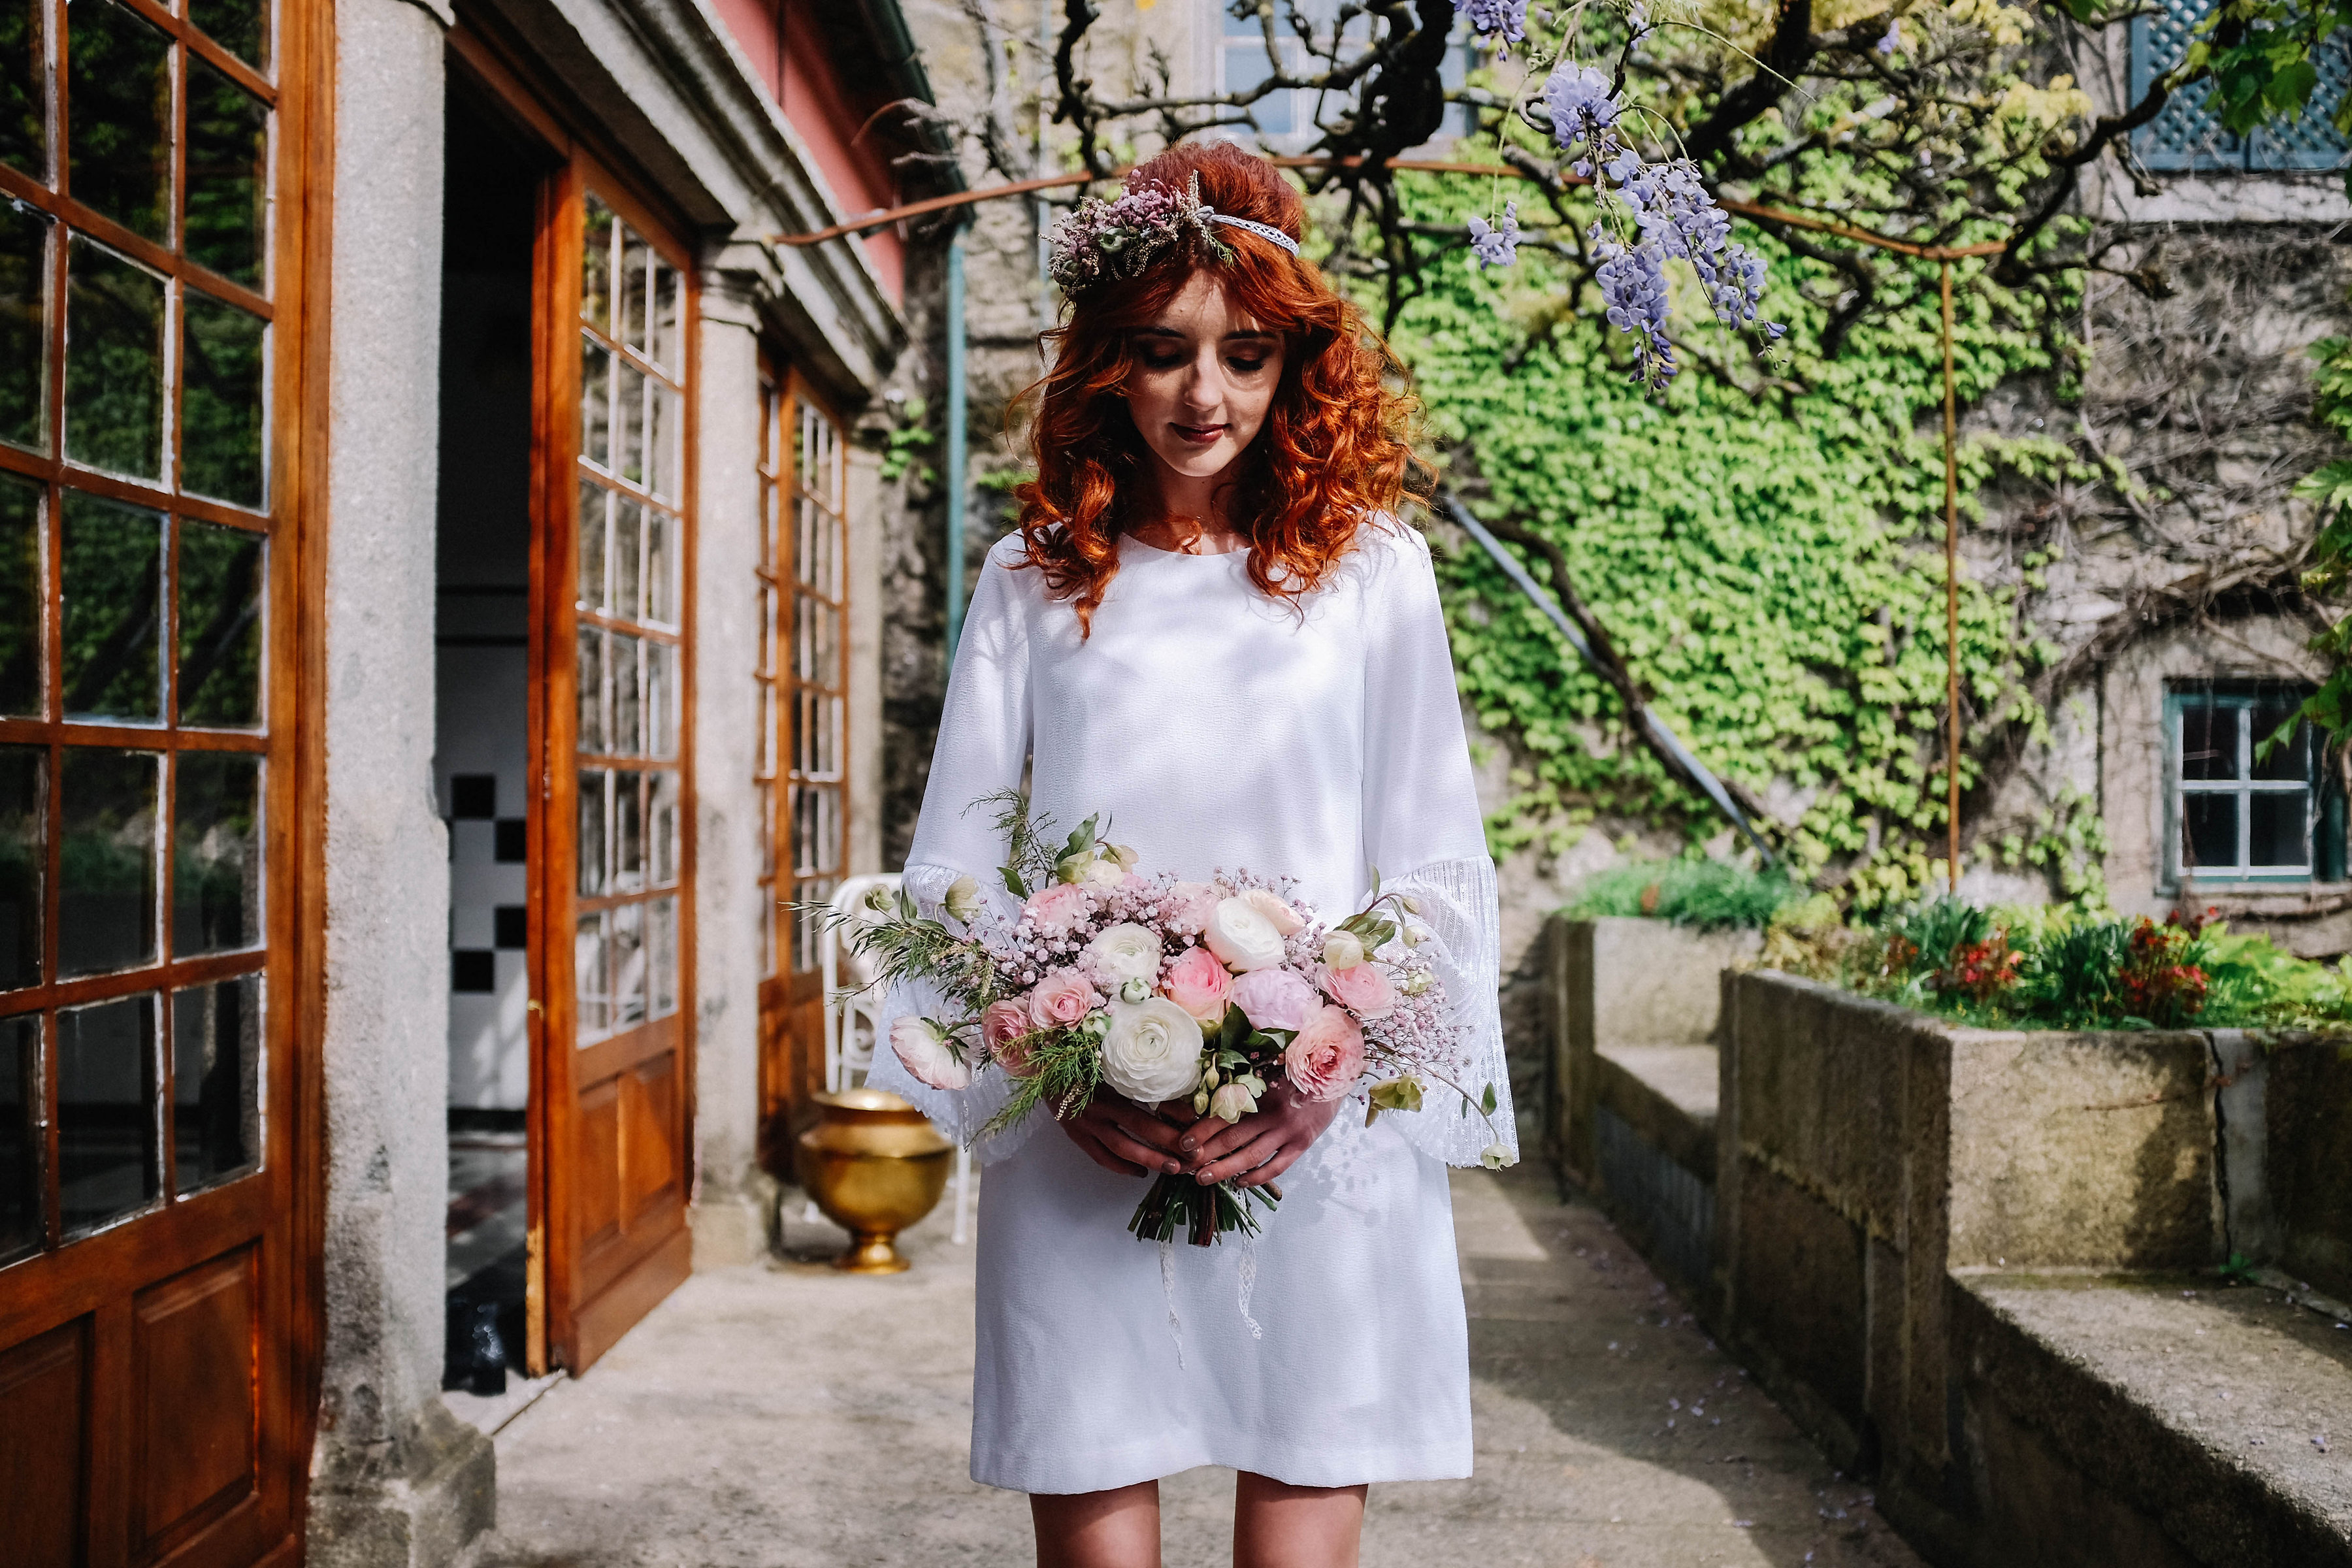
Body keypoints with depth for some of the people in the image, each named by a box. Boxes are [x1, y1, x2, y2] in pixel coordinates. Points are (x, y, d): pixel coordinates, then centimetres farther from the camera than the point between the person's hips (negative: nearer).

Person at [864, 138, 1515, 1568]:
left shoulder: (1372, 569, 7)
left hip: (1325, 1143, 0)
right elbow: (955, 866, 7)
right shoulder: (1032, 581, 9)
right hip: (1082, 1149, 1)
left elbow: (1436, 865, 5)